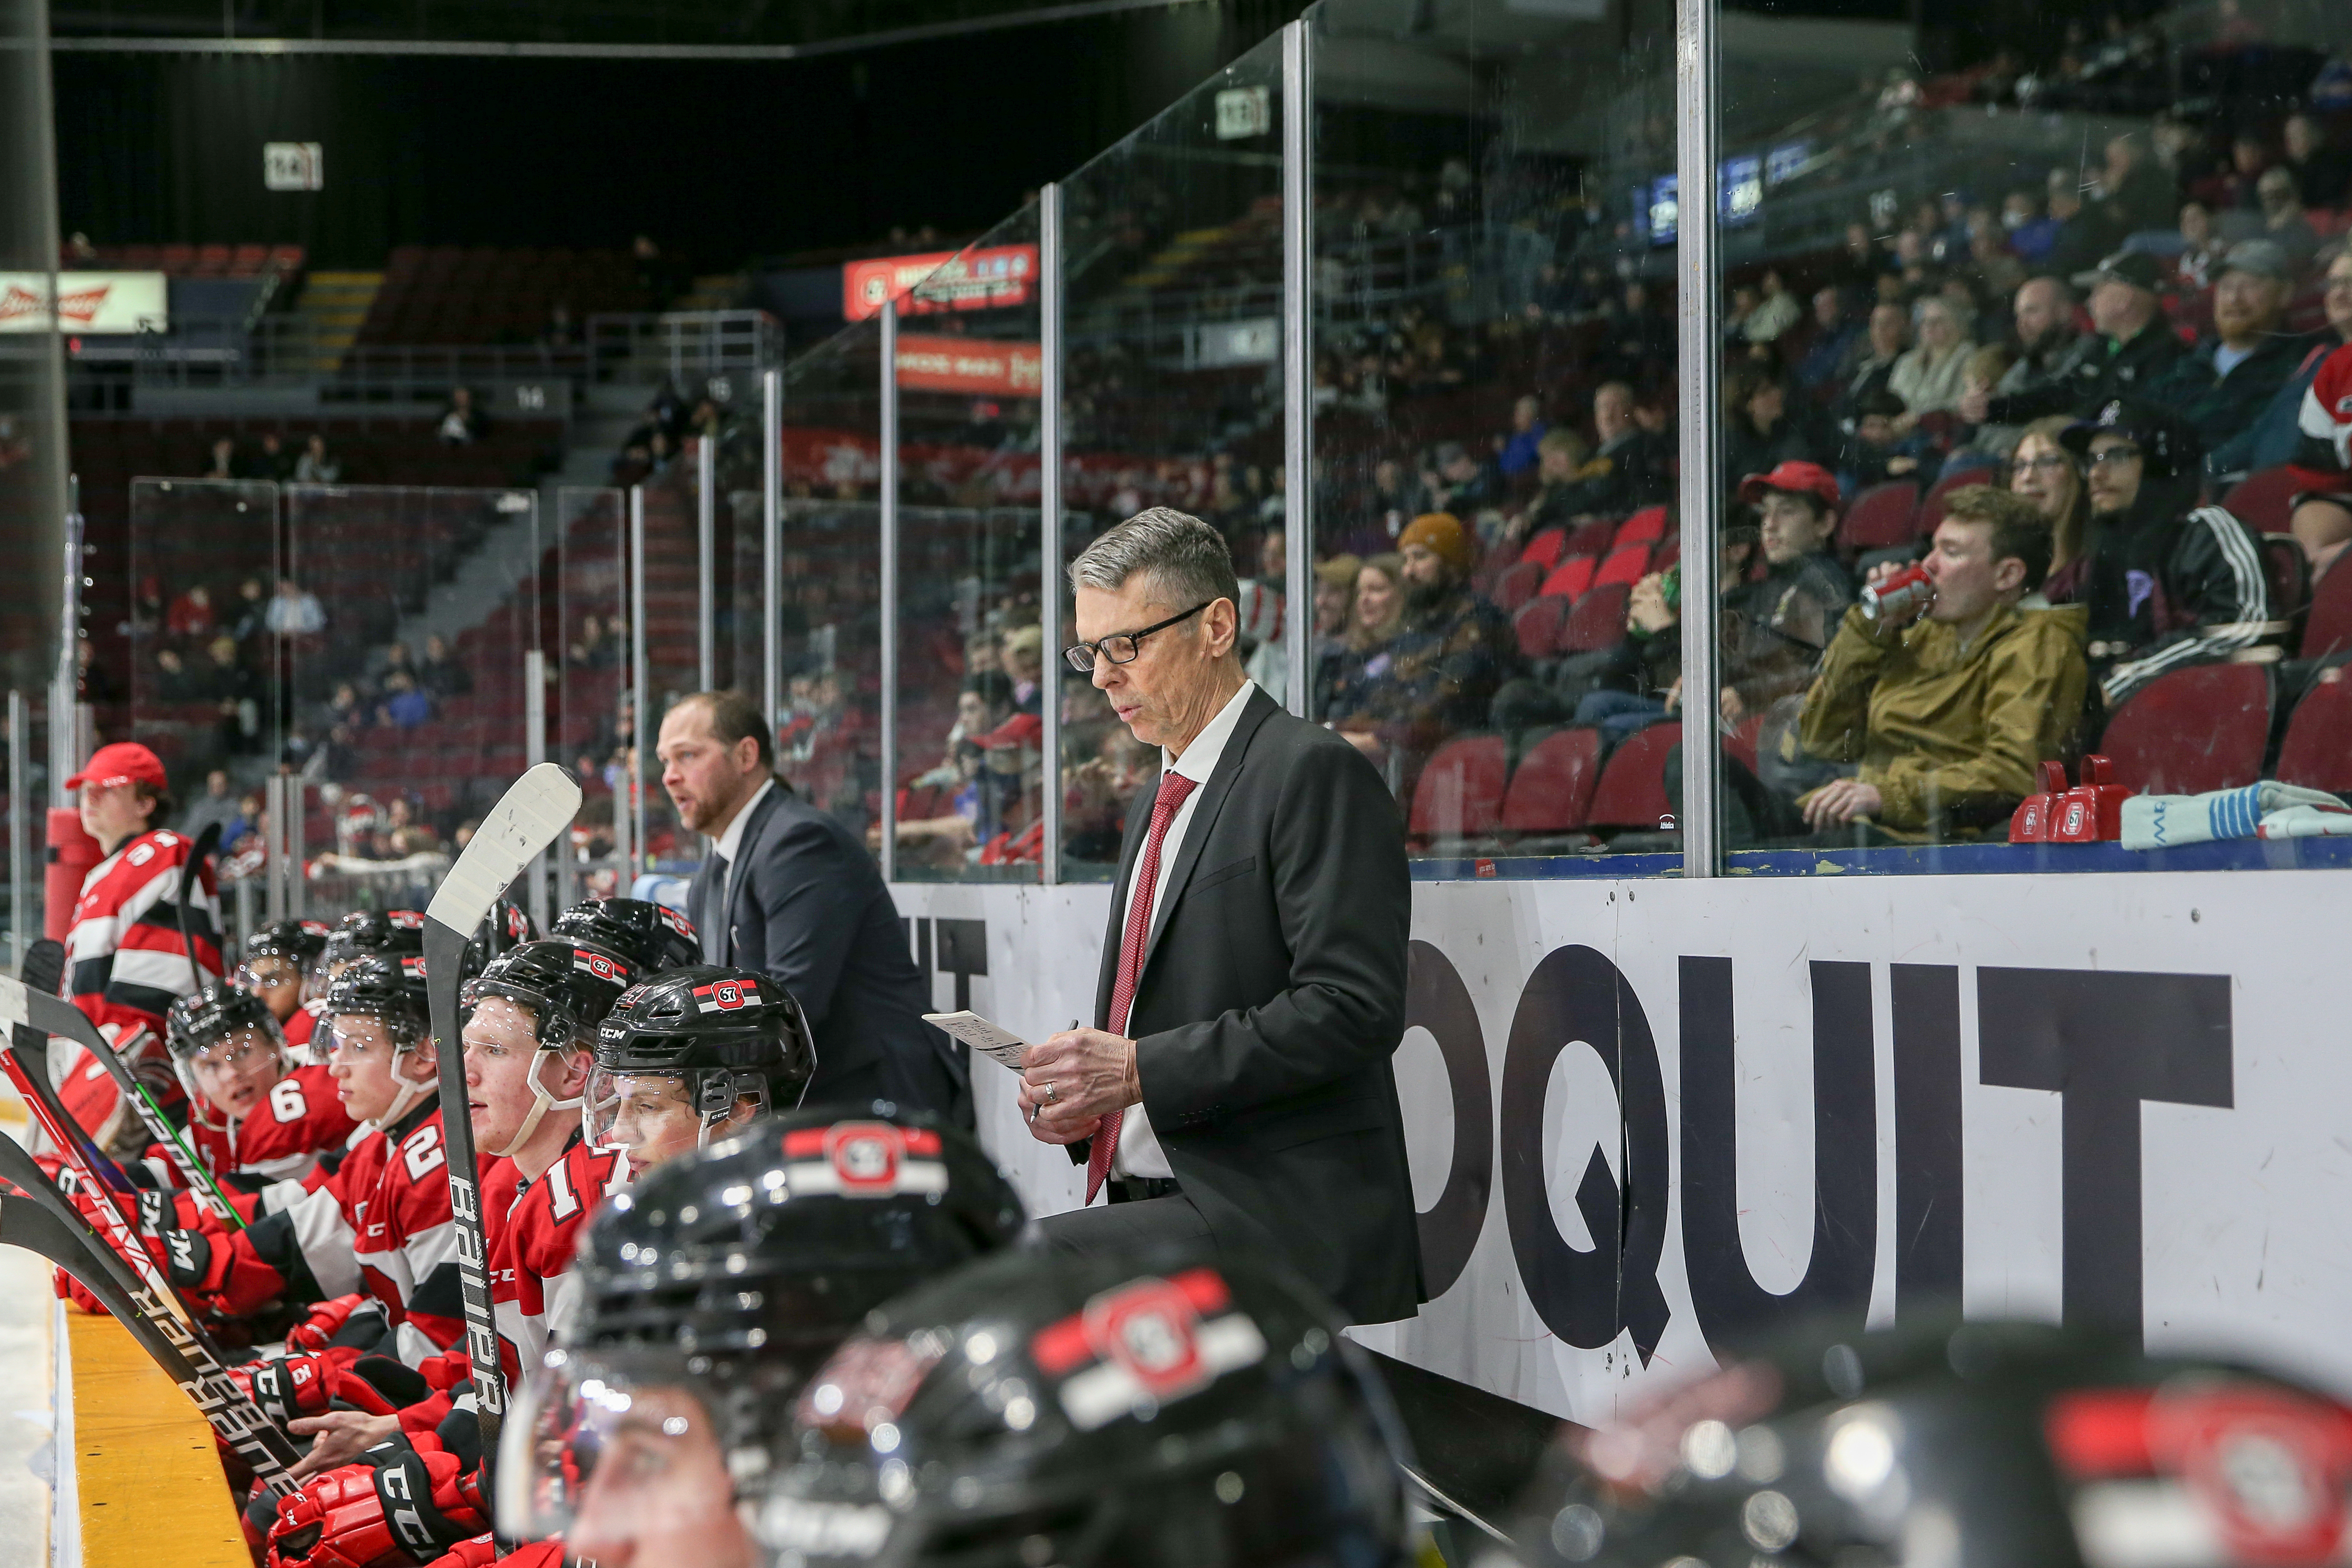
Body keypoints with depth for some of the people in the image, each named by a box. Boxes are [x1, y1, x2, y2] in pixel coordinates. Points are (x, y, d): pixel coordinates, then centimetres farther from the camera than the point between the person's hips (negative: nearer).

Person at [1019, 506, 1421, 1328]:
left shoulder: (1315, 774, -6)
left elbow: (1353, 1006, -16)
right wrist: (1082, 1097, 7)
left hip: (1282, 1221, -8)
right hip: (1160, 1211, 8)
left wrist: (1141, 1071, -19)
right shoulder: (1157, 805, 23)